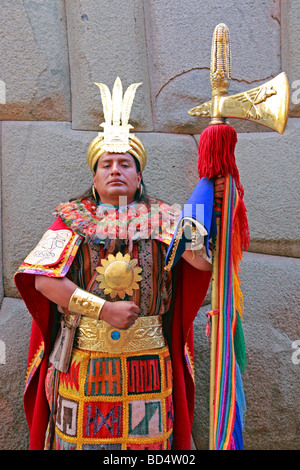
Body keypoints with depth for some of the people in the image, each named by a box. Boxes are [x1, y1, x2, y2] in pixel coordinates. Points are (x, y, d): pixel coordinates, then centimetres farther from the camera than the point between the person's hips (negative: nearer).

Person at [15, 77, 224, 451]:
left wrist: (217, 205, -21)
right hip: (82, 355, 0)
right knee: (83, 432, 12)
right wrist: (104, 309, -16)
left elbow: (205, 260, -10)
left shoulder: (161, 217, 4)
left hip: (146, 358, 1)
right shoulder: (72, 218, 3)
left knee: (145, 435, 11)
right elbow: (43, 280, -9)